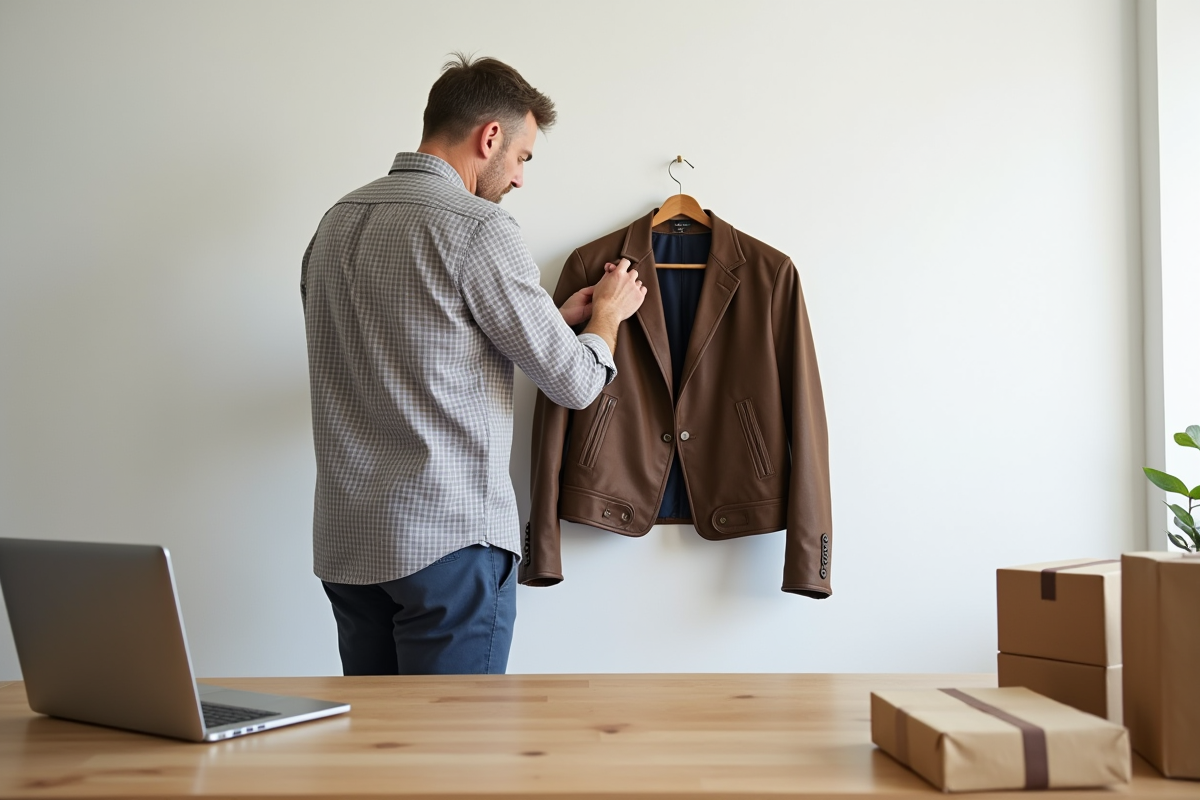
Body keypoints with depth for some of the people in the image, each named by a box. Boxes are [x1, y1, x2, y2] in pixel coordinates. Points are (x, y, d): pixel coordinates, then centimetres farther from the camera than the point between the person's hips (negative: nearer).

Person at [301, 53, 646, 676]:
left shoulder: (335, 223, 11)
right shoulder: (476, 227, -13)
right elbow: (574, 382, -8)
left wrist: (557, 317, 21)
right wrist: (607, 313, 13)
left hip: (344, 539, 8)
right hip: (447, 537, -8)